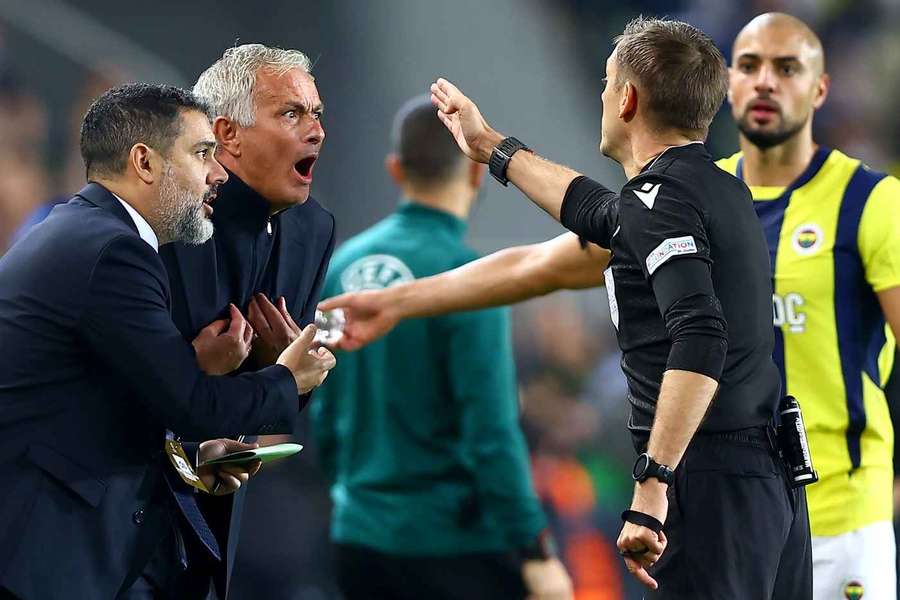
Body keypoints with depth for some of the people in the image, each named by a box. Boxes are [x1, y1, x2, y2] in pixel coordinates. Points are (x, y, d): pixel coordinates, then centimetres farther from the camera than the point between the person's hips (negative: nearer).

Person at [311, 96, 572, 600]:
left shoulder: (345, 265, 6)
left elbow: (326, 414, 12)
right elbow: (492, 431, -18)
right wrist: (535, 553, -14)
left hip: (360, 540, 7)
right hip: (454, 546, -7)